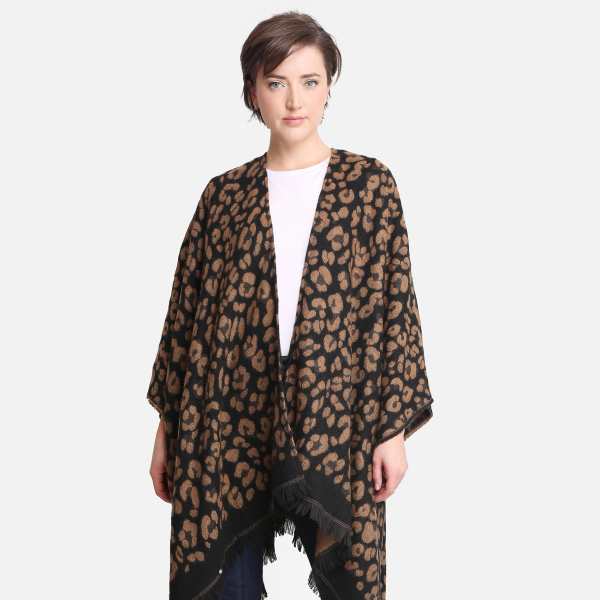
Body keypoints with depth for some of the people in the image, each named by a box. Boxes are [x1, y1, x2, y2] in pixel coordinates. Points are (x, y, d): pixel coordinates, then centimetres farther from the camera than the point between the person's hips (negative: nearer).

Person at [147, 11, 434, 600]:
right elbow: (186, 313, 9)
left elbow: (395, 306, 0)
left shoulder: (370, 184, 2)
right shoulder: (224, 195, 7)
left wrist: (394, 427, -4)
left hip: (335, 420, -1)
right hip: (231, 422, 2)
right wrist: (167, 428, 9)